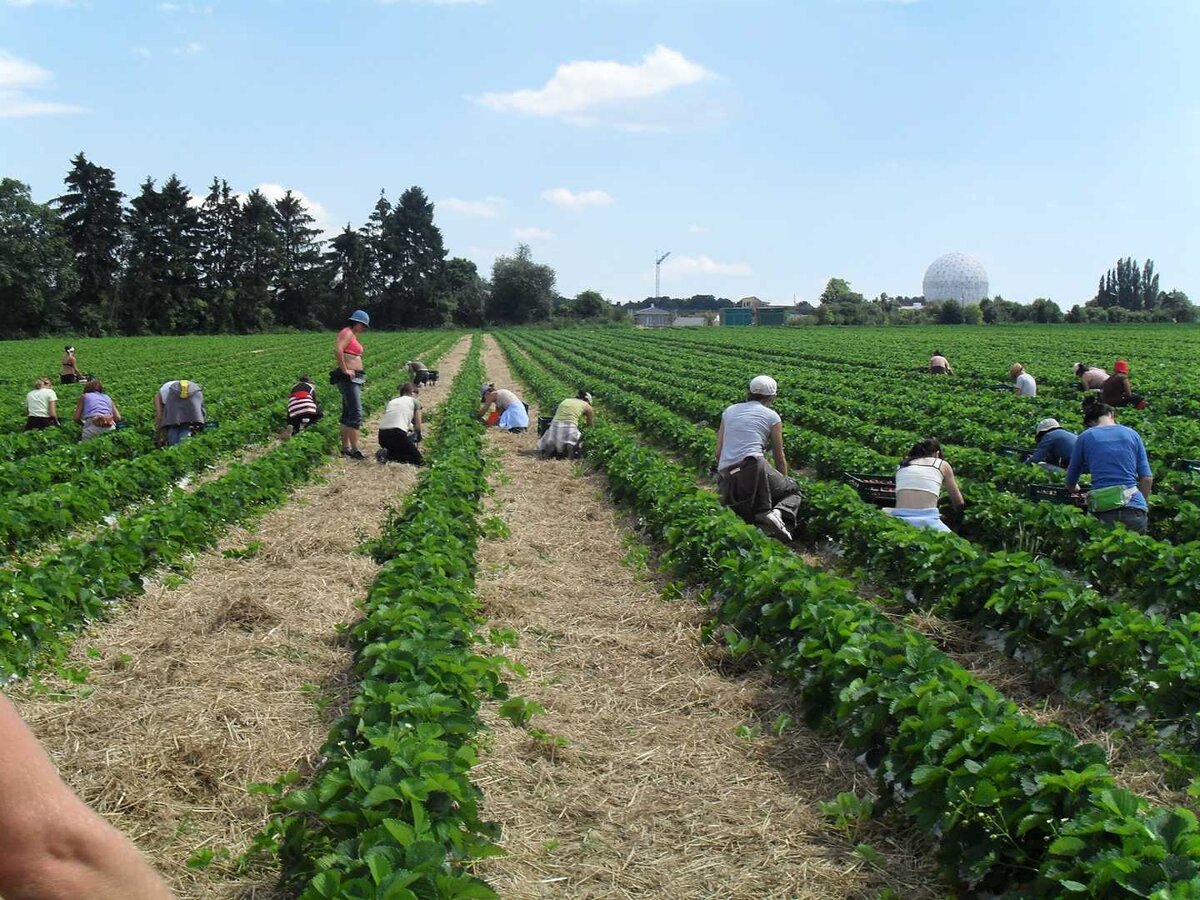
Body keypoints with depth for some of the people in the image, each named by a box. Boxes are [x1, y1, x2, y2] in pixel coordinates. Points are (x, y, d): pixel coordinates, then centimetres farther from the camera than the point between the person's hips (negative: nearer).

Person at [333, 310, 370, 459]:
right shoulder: (347, 332, -10)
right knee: (356, 413, -14)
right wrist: (344, 370, -23)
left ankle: (346, 447, 16)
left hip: (354, 378, 11)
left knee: (348, 413, 12)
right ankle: (355, 449, -17)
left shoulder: (352, 335, 20)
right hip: (348, 378, -11)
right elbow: (337, 349, -26)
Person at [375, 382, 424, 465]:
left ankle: (386, 452, -1)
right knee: (419, 460, 3)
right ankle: (388, 455, -14)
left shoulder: (392, 401, 28)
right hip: (397, 435, -7)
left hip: (382, 436, 7)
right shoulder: (415, 402, 13)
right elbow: (418, 427, 14)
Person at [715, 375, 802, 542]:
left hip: (726, 479, 4)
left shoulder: (729, 411, 21)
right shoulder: (772, 416, 10)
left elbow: (718, 453, 19)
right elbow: (779, 458, 17)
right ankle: (779, 514, -12)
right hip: (753, 468, -4)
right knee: (793, 492, 22)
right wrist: (783, 481, 33)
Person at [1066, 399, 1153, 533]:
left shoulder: (1085, 437, 8)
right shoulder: (1132, 434, 12)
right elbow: (1147, 478, 9)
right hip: (1134, 510, 1)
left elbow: (1070, 483, 16)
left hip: (1103, 511, -1)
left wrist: (1076, 489, 38)